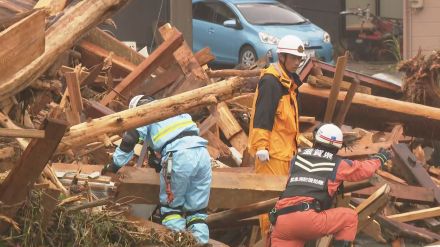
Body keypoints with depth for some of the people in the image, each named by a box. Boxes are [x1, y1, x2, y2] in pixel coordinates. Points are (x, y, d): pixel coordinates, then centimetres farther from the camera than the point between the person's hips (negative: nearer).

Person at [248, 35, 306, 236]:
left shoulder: (289, 81, 18)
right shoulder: (270, 81, -14)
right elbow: (262, 115, -20)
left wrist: (295, 143, 29)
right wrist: (261, 146, -24)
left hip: (285, 147, 10)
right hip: (272, 148, -10)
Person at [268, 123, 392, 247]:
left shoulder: (297, 158, 23)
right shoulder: (336, 164, 13)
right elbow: (364, 170, 28)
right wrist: (379, 158, 49)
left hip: (280, 219, 4)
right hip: (308, 218, -4)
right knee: (350, 217, 14)